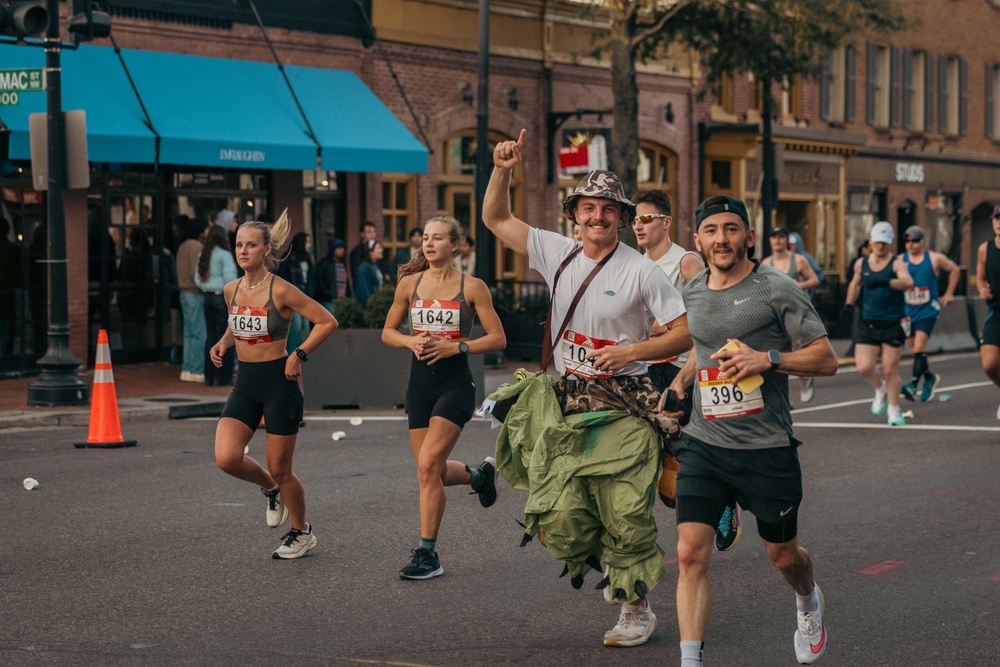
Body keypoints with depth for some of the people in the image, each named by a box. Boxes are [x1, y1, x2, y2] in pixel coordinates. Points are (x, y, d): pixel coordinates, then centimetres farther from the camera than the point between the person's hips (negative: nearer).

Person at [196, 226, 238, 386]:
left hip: (209, 298, 7)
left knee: (210, 336, 10)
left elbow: (198, 279, 11)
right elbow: (230, 279, -17)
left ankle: (209, 376, 12)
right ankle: (223, 377, -3)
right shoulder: (224, 255, -11)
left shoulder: (203, 255, 10)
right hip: (222, 298, -7)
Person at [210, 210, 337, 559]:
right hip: (245, 383, 5)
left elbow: (327, 322, -9)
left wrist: (299, 355, -15)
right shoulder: (231, 290, 4)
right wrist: (223, 344, 4)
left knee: (280, 470, 2)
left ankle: (301, 532, 27)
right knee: (227, 458, -14)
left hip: (278, 381, -5)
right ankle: (270, 489, 19)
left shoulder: (281, 290, -13)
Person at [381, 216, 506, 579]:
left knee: (427, 464, -16)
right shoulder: (410, 283, 6)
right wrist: (411, 341, -7)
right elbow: (387, 332, 14)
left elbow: (498, 338, -2)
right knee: (433, 471, 8)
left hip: (455, 382, -5)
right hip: (420, 382, 5)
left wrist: (456, 346, -14)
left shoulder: (472, 287, -3)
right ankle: (479, 474, 42)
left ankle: (427, 555, -8)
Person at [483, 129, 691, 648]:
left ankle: (636, 608, 8)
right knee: (560, 521, -6)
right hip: (566, 406, 4)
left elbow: (686, 333, -4)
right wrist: (502, 171, 0)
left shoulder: (641, 271, -4)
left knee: (625, 514, -9)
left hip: (624, 409, -3)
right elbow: (495, 219, 15)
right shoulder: (558, 253, 8)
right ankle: (605, 564, 25)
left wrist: (632, 351, -15)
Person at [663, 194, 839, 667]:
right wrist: (681, 381, 10)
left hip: (766, 448, -3)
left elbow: (826, 359, -8)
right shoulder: (693, 293, 8)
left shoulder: (776, 289, -9)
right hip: (703, 445, 3)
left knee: (783, 555, 15)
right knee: (690, 553, -11)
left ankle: (809, 603, 50)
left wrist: (767, 358, -22)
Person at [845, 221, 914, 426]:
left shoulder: (896, 264, -8)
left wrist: (885, 282, -43)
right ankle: (880, 389, 25)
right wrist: (849, 305, 22)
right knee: (864, 367, -8)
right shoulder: (861, 263, 7)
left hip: (893, 324, -3)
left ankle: (894, 409, 20)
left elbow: (908, 282, -29)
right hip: (868, 323, 3)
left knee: (890, 369, 0)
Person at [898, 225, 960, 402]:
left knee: (919, 348, -18)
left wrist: (948, 294, 10)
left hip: (927, 311, -3)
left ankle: (913, 384, -23)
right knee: (915, 350, 12)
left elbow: (954, 270, 13)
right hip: (908, 312, 3)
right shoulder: (900, 261, -2)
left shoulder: (934, 259, -3)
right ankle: (929, 378, 34)